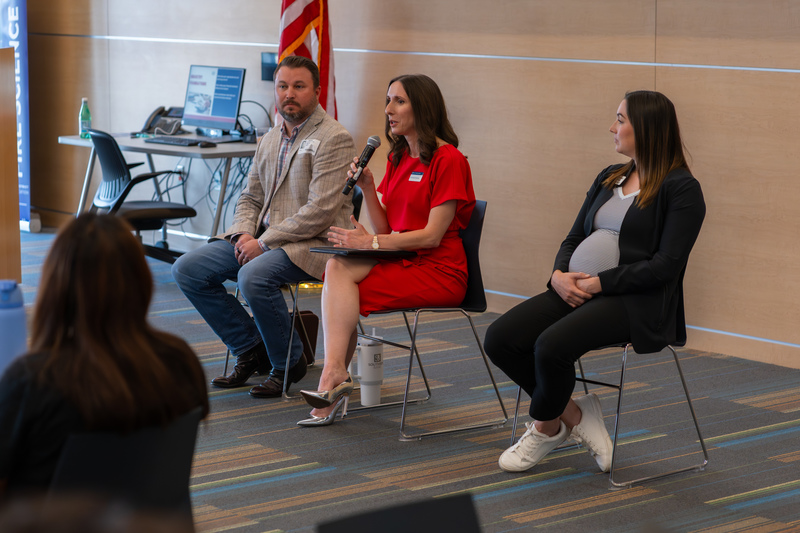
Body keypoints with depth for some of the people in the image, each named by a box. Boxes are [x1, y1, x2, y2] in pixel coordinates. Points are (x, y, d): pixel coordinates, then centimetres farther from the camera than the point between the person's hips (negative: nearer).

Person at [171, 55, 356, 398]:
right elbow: (250, 198, 21)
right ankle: (251, 350, 5)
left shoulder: (334, 139, -9)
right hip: (260, 239, 8)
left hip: (311, 244, -8)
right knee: (186, 269, -6)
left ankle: (288, 363, -10)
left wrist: (263, 243, -18)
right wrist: (243, 234, -3)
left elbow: (320, 210, -18)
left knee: (253, 277, -35)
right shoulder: (270, 140, 17)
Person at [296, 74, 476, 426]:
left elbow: (432, 236, -15)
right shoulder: (397, 158, 16)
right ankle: (336, 376, -25)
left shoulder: (448, 160, -9)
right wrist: (367, 188, -3)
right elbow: (385, 230, 12)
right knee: (338, 266, -20)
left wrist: (371, 242, -17)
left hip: (440, 272, -7)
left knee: (341, 278, -22)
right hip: (401, 262, 7)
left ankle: (334, 375, -19)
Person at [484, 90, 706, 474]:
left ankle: (545, 427, -2)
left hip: (637, 303, -8)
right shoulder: (608, 179, 19)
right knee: (500, 339, -15)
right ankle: (572, 415, 2)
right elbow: (574, 238, 19)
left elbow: (666, 265, -14)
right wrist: (560, 274, -3)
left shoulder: (682, 189, -5)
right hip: (577, 290, 8)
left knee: (552, 345, -32)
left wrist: (600, 283, -17)